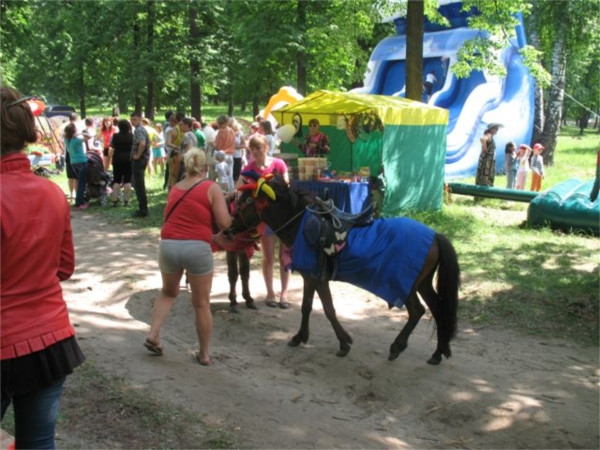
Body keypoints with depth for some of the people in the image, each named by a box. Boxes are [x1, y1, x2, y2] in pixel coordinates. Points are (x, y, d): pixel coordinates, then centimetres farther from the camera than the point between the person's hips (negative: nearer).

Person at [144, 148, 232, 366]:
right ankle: (204, 353, 19)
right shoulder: (211, 188, 0)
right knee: (201, 303, 10)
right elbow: (225, 223, -6)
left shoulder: (175, 188, 15)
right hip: (197, 248, -4)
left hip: (168, 245, 4)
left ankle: (153, 334, 15)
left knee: (168, 292, 29)